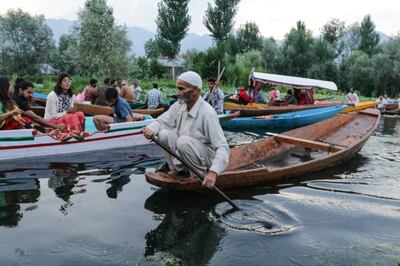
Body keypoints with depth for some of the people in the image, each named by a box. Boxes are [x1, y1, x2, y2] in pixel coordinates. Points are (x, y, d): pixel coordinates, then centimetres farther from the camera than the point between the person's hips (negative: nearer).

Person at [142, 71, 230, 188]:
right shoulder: (179, 106, -6)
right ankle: (176, 167, 3)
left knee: (183, 141, -31)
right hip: (183, 151, 6)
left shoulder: (207, 113, -25)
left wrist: (213, 172, -42)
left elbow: (222, 147, -28)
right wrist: (151, 129, -24)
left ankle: (201, 173, -10)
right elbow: (161, 121, 2)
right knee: (164, 134, -14)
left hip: (207, 156, -6)